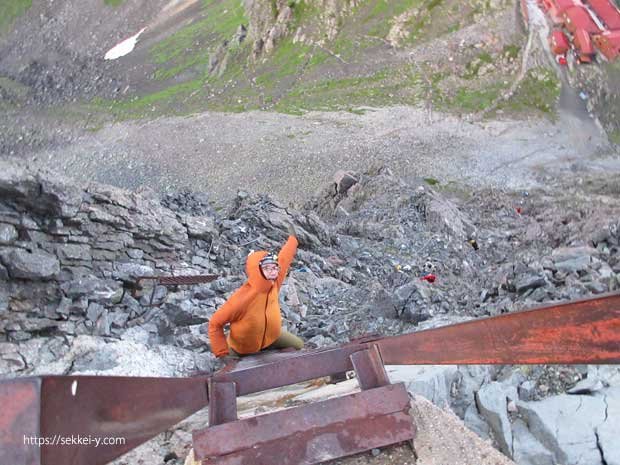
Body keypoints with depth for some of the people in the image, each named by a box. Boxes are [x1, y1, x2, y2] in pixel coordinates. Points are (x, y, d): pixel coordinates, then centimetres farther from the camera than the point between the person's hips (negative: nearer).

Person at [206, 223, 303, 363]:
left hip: (271, 335, 5)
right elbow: (215, 323, -30)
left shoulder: (274, 282, -26)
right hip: (242, 347, -5)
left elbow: (284, 258, -8)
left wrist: (292, 238, 7)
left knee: (297, 345, 13)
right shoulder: (242, 297, -41)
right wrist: (223, 354, -28)